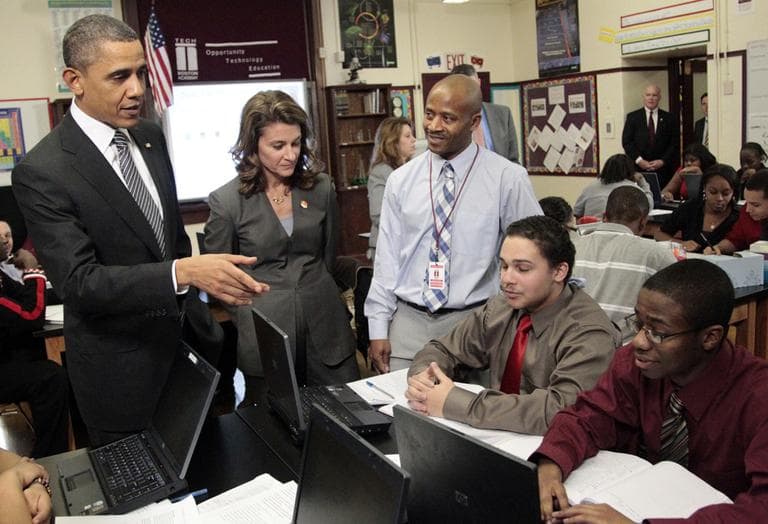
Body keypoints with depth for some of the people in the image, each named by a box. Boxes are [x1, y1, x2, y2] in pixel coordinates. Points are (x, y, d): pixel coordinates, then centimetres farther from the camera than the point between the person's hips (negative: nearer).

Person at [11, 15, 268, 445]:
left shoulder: (151, 137, 2)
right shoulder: (42, 173, -19)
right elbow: (78, 281, -24)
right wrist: (183, 273, -36)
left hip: (180, 339, 6)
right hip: (120, 372, -5)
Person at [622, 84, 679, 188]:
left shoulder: (669, 118, 10)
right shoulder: (632, 117, 8)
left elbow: (675, 143, 6)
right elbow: (626, 142, 1)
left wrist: (663, 161, -6)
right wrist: (639, 160, -9)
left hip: (663, 169, 1)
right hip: (638, 169, -1)